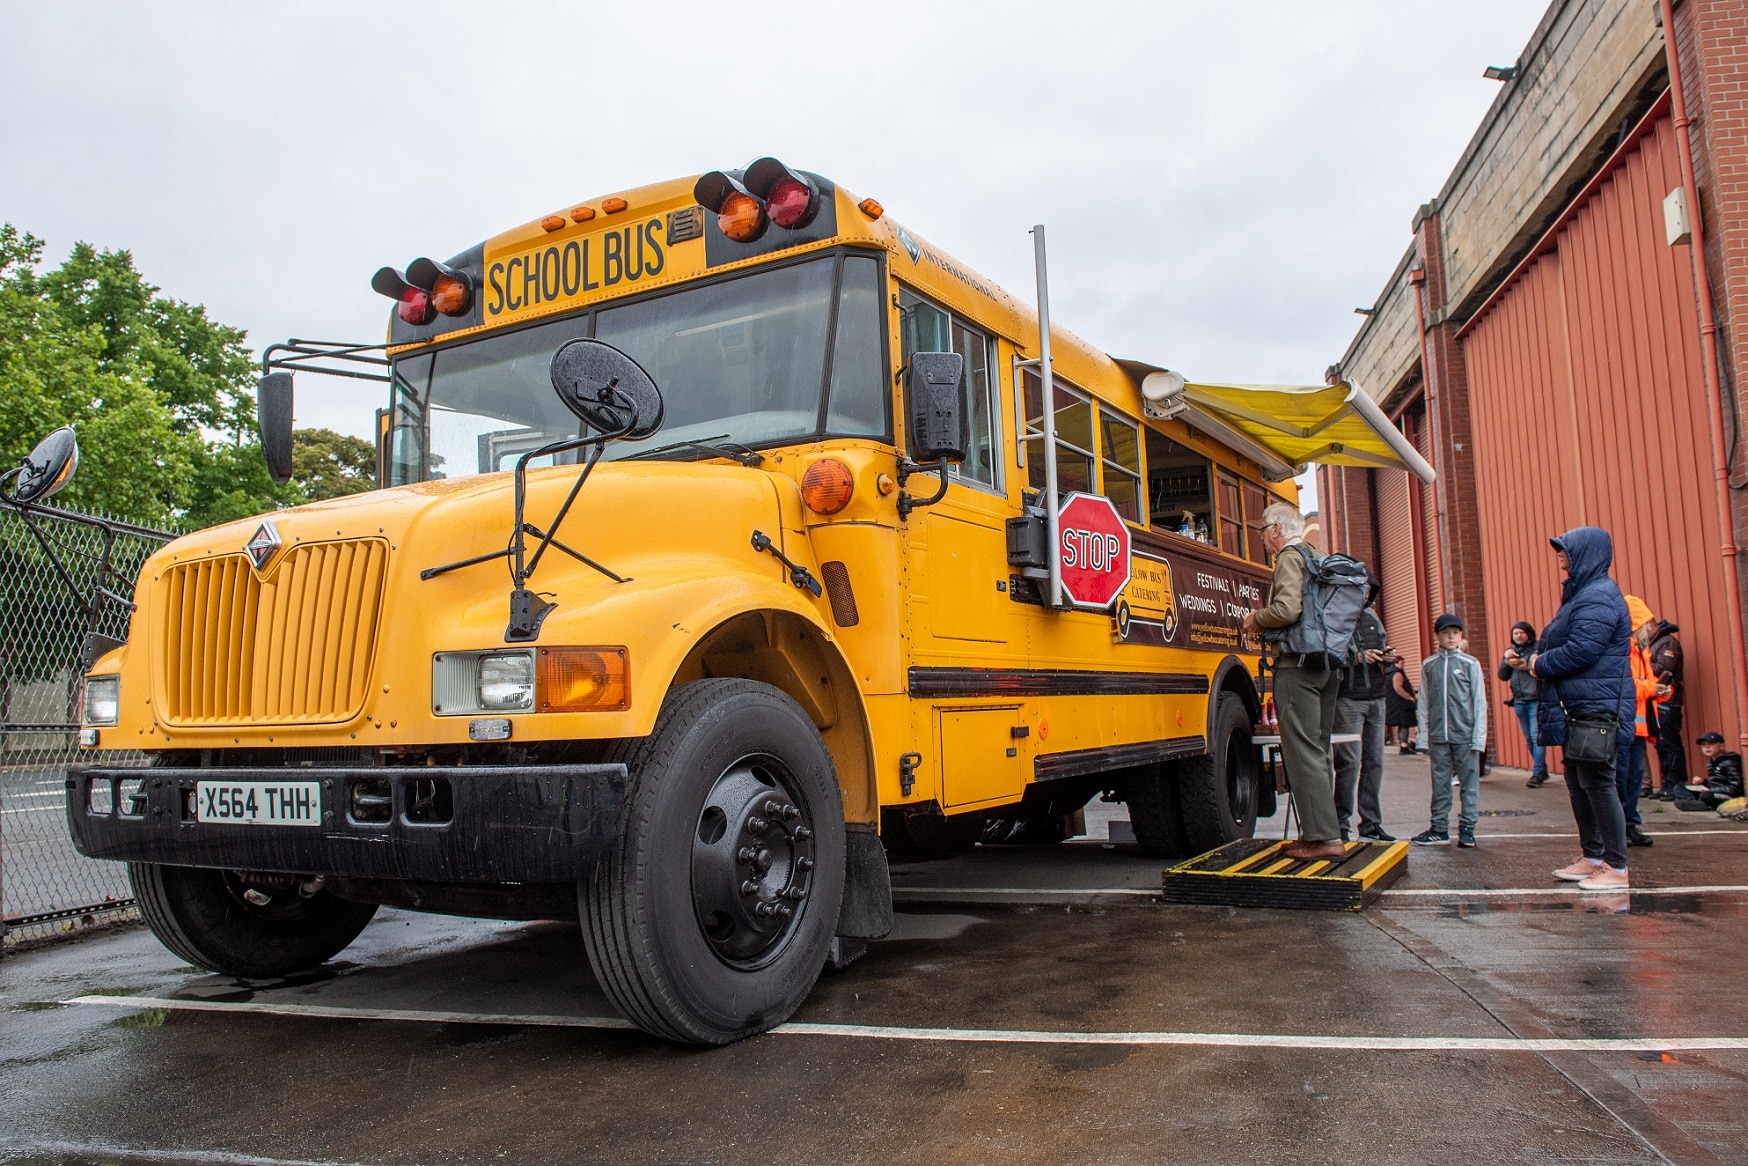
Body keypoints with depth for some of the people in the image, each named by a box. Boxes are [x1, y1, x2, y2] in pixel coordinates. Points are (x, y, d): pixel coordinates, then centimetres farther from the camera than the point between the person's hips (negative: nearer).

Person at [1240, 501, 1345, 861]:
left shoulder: (1290, 558, -9)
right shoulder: (1319, 560, 19)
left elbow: (1287, 609, -23)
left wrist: (1256, 619, -4)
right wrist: (1266, 624, 22)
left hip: (1297, 665, -9)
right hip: (1328, 665, 10)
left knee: (1302, 750, -9)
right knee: (1317, 750, 13)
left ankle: (1325, 837, -11)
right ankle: (1319, 830, 18)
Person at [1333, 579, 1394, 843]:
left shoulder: (1372, 618, 19)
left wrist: (1386, 656, 4)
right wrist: (1356, 657, -18)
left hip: (1375, 698, 7)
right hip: (1348, 698, -7)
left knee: (1375, 762, 7)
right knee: (1349, 762, -8)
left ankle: (1371, 826, 13)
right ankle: (1340, 827, -1)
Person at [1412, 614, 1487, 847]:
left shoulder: (1470, 664, 2)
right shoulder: (1428, 665, 8)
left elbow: (1479, 702, 2)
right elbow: (1423, 703, 8)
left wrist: (1478, 737, -4)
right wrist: (1424, 735, 4)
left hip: (1465, 735, -2)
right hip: (1438, 736, 2)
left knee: (1470, 781, 1)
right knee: (1440, 782, 6)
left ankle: (1467, 828, 8)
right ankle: (1439, 829, 13)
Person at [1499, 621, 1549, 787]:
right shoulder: (1511, 652, 14)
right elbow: (1502, 676, 10)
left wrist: (1529, 667, -19)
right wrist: (1506, 660, -4)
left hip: (1536, 700, -6)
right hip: (1519, 702, 6)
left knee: (1537, 737, -11)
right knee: (1529, 740, 11)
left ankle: (1537, 774, -9)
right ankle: (1543, 771, 22)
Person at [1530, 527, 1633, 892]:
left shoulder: (1598, 597, -15)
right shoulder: (1582, 593, 18)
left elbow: (1581, 651, -23)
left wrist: (1541, 664, -8)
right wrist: (1541, 660, 3)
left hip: (1599, 708, -11)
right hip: (1581, 708, 11)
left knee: (1598, 784, -8)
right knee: (1578, 783, 15)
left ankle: (1617, 868, -2)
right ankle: (1593, 857, 25)